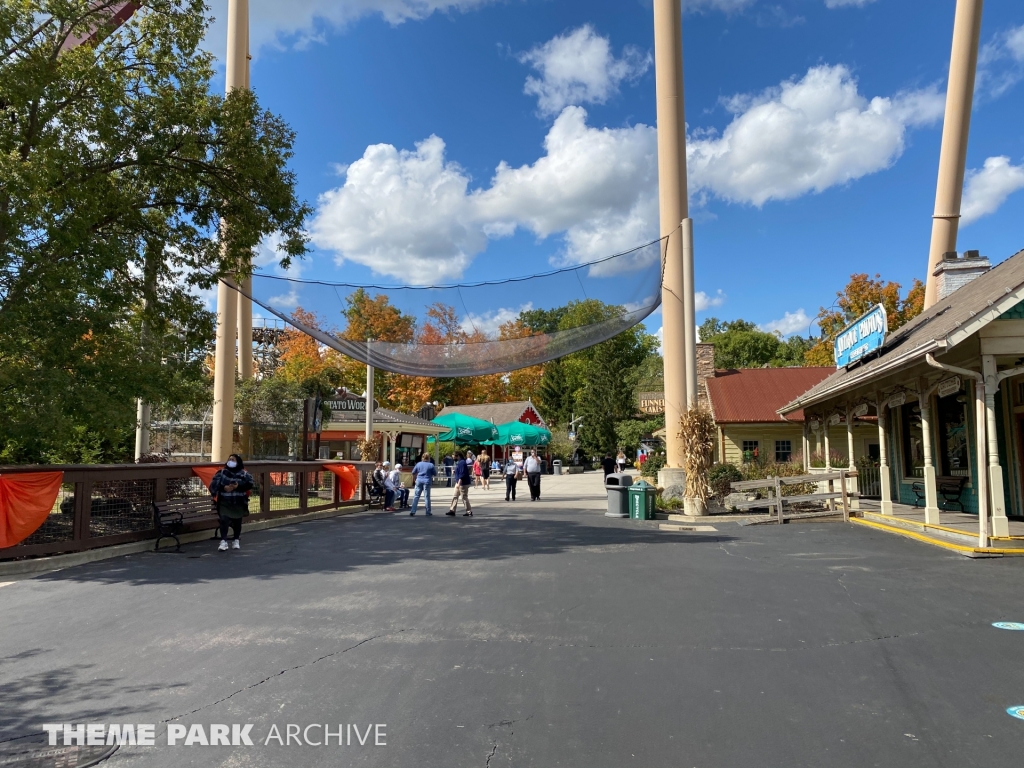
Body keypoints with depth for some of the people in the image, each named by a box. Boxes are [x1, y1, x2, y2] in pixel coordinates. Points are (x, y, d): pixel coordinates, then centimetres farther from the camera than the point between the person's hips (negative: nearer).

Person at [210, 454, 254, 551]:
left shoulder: (243, 474, 2)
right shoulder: (222, 473, 4)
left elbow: (250, 484, -7)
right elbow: (213, 484, -4)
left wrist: (238, 486, -21)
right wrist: (224, 488, -21)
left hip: (238, 503, 1)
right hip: (225, 502, -1)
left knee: (237, 522, 9)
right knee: (224, 520, -18)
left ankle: (236, 540, 27)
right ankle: (223, 541, -18)